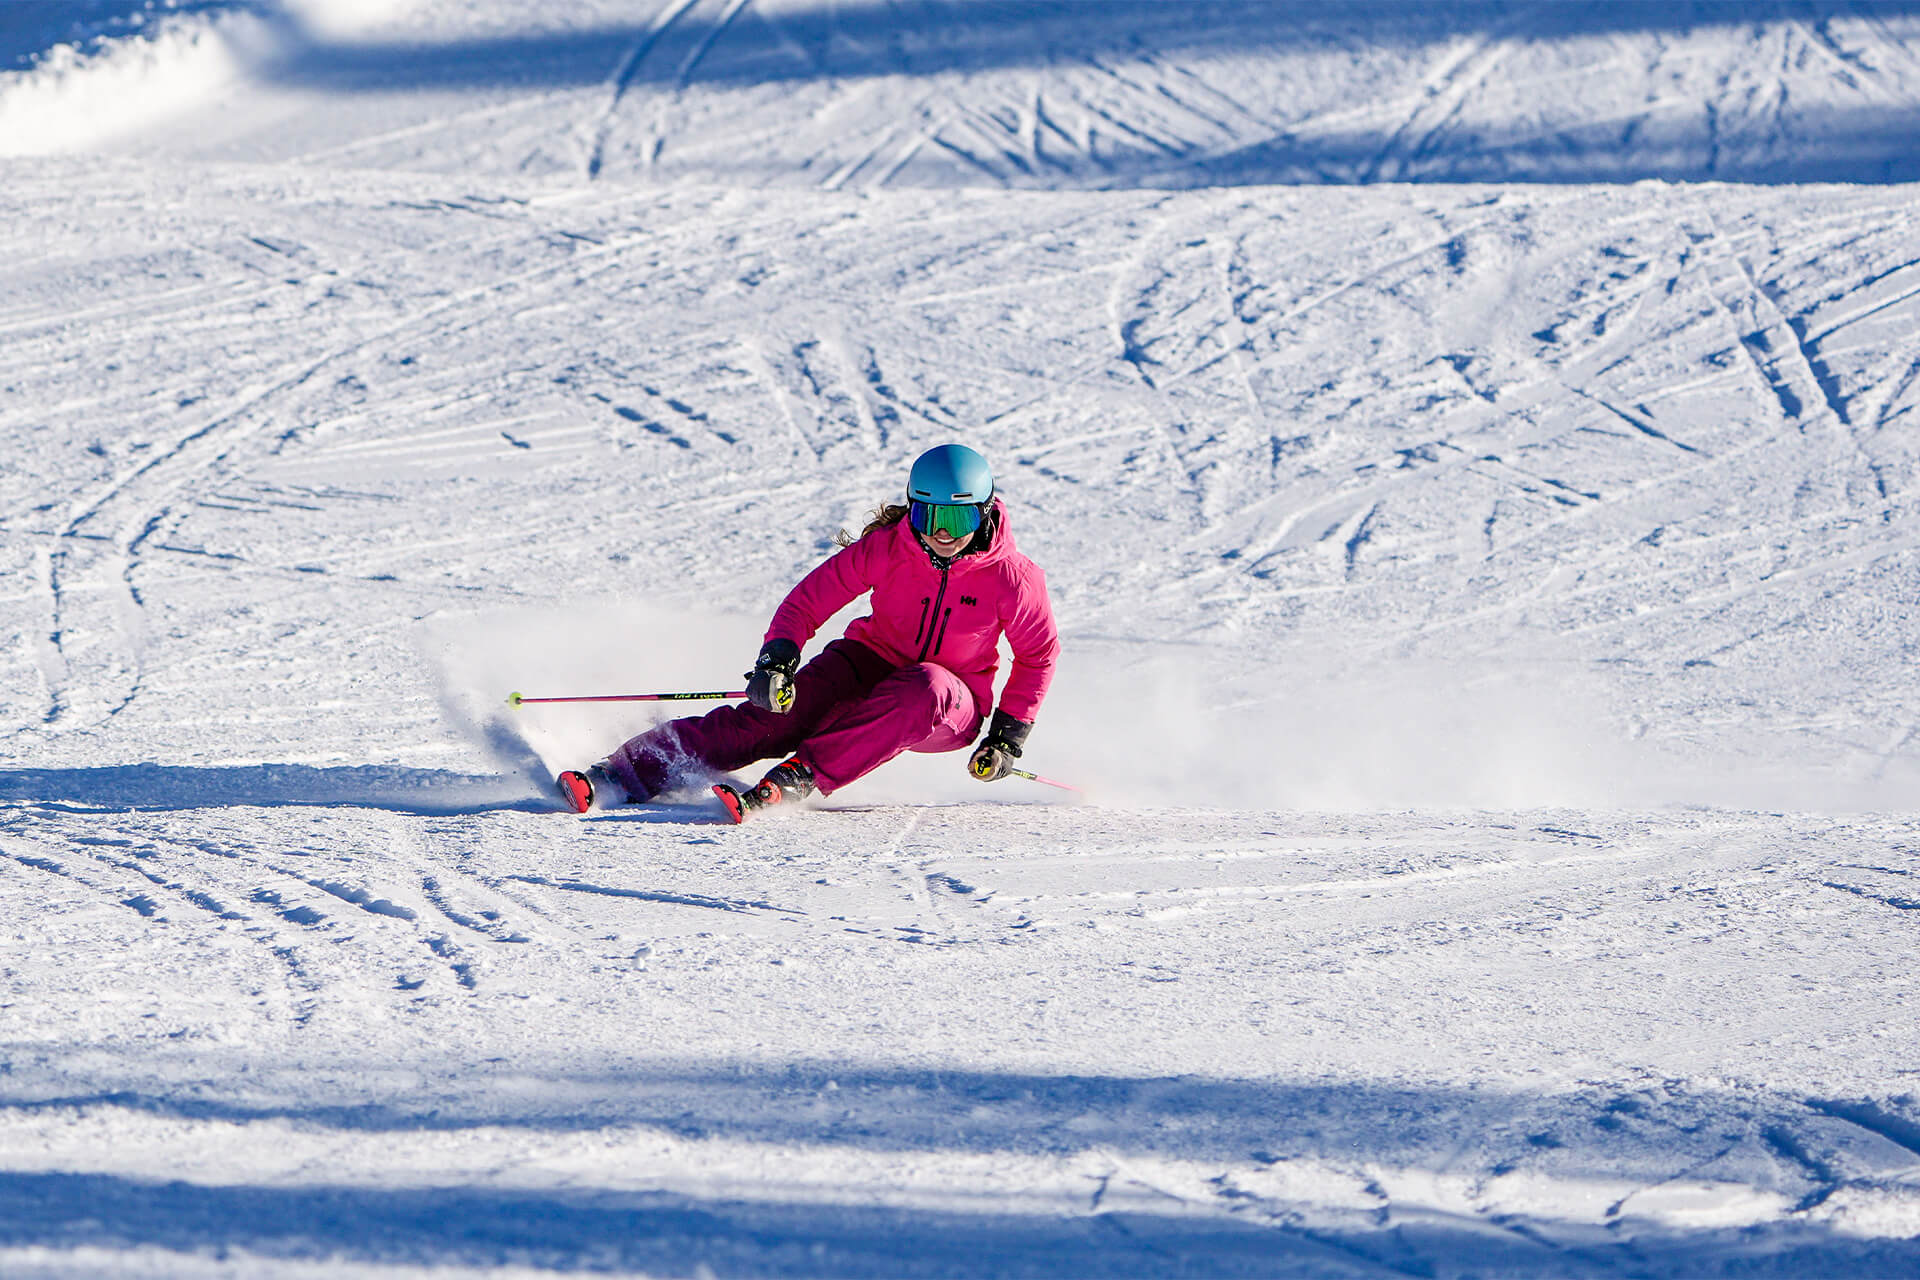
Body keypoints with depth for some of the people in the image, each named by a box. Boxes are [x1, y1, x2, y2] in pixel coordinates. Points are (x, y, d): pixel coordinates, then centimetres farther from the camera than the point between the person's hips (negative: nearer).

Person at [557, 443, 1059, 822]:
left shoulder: (1011, 576, -17)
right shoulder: (885, 548, -14)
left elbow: (1039, 654, -2)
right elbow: (809, 601, -9)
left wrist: (1008, 737, -8)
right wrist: (778, 658, -27)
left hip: (952, 710, -1)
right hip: (872, 666, 1)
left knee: (923, 692, -39)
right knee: (782, 709, -26)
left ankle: (796, 777, -41)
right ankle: (621, 775, -34)